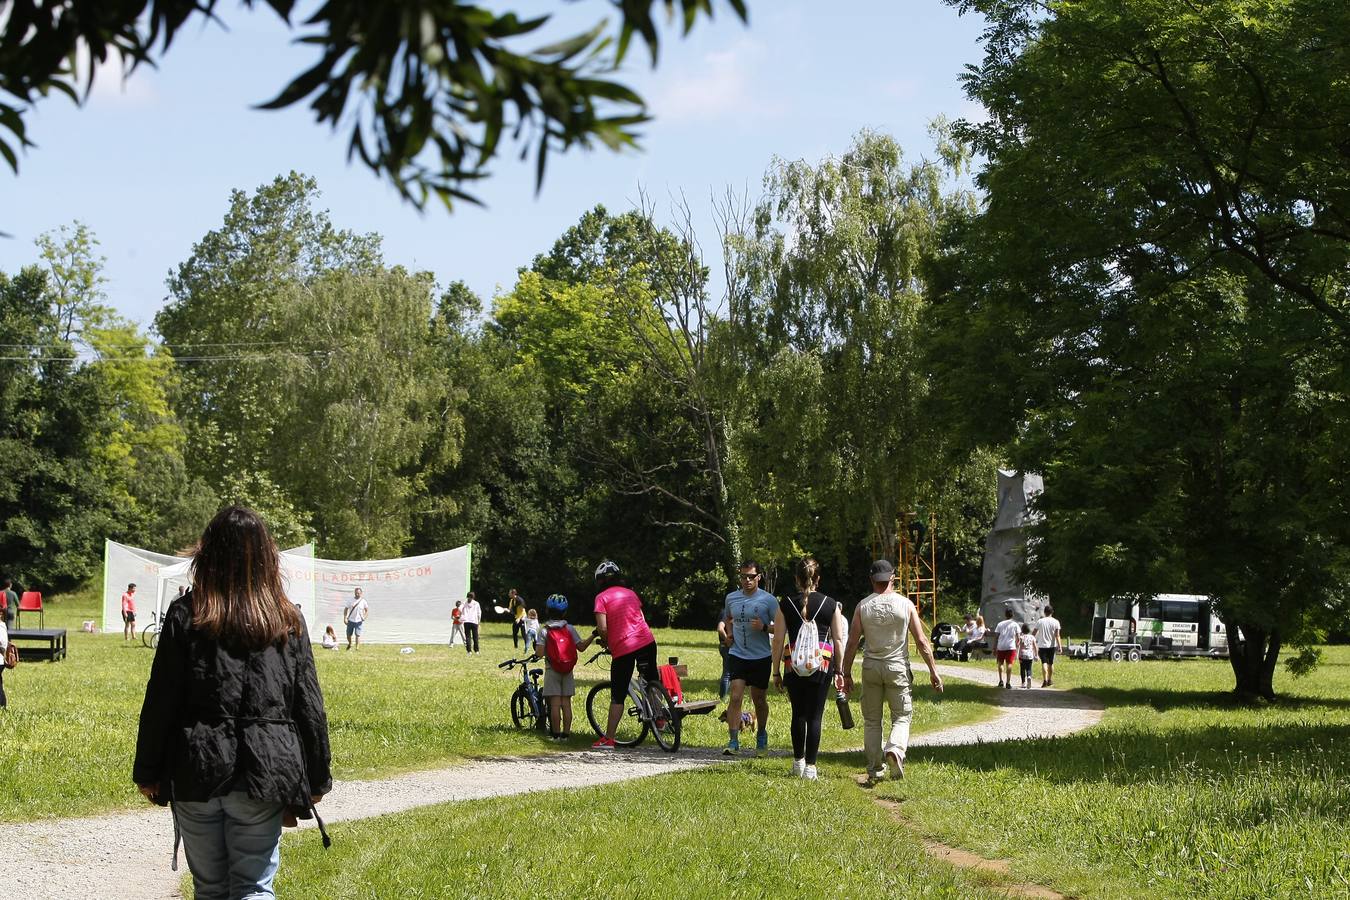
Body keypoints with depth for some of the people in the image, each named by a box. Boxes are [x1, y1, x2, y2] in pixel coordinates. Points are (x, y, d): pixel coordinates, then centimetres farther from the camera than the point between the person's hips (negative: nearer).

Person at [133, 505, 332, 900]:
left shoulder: (185, 615, -2)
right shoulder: (287, 621, 2)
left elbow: (160, 701, -2)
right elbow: (309, 706, 4)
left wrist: (148, 773, 6)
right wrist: (317, 779, 12)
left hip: (196, 768, 0)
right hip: (264, 773, 0)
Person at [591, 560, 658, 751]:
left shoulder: (602, 598, -2)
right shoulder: (630, 594, 16)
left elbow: (602, 628, -11)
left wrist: (607, 643, 8)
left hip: (622, 649, -4)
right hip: (646, 641, 4)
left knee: (618, 696, 0)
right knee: (652, 680, 24)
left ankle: (608, 739, 1)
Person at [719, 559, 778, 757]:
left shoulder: (769, 600, -5)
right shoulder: (731, 598, 6)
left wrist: (764, 627, -21)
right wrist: (727, 634, 6)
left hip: (761, 657, -1)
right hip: (737, 654, 1)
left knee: (759, 700, 11)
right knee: (735, 697, -13)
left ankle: (762, 737, 34)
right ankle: (733, 742, -14)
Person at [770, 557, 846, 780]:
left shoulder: (786, 606, 0)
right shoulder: (831, 605, 1)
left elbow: (778, 641, 1)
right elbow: (838, 640, 3)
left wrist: (776, 672, 8)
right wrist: (839, 672, 10)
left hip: (794, 667, 1)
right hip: (823, 666, 0)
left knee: (798, 714, 16)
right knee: (815, 716, 2)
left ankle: (798, 761, 25)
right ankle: (810, 766, 0)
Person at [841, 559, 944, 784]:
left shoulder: (863, 606, -1)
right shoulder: (905, 604, -3)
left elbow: (852, 643, -2)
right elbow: (922, 641, -4)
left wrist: (847, 674, 6)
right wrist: (933, 671, 3)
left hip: (871, 666, 1)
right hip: (898, 667, -1)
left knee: (871, 720, 10)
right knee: (902, 717, 7)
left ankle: (874, 771, 10)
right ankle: (895, 750, -22)